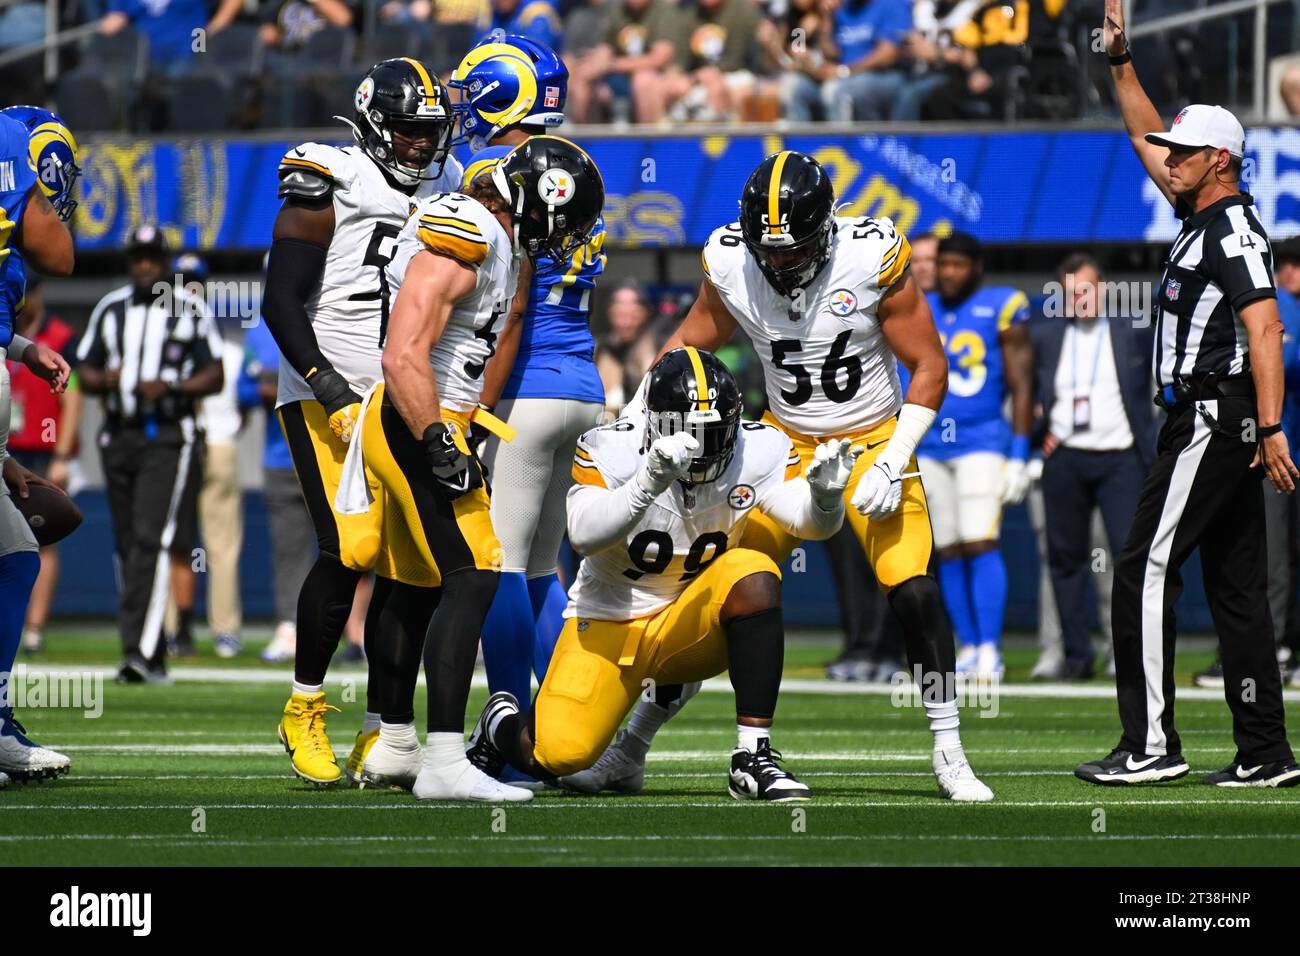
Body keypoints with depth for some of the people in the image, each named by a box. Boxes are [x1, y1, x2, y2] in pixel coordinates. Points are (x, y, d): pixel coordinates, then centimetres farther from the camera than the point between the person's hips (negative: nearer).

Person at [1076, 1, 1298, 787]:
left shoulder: (1235, 233, -14)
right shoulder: (1202, 217, 15)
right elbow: (1147, 138, 29)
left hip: (1213, 420, -10)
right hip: (1212, 422, 10)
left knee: (1146, 574, -9)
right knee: (1236, 586, 8)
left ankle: (1152, 745, -11)